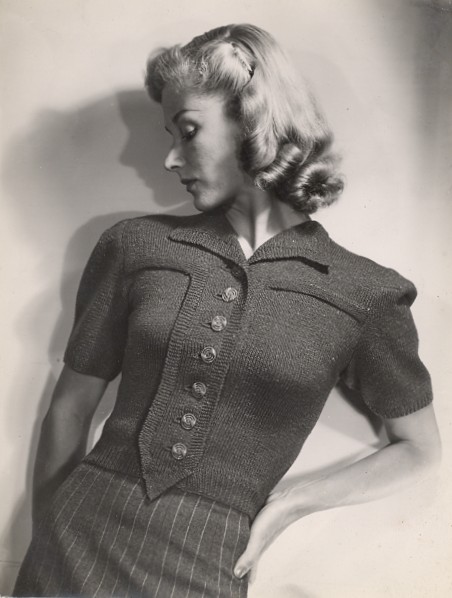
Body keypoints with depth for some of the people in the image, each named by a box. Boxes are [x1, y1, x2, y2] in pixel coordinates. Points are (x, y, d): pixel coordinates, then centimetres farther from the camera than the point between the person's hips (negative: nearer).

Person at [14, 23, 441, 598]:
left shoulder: (365, 295, -5)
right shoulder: (134, 246, -1)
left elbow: (419, 447, 6)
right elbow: (71, 406, 4)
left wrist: (291, 502, -4)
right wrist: (45, 536, -1)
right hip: (78, 543, 2)